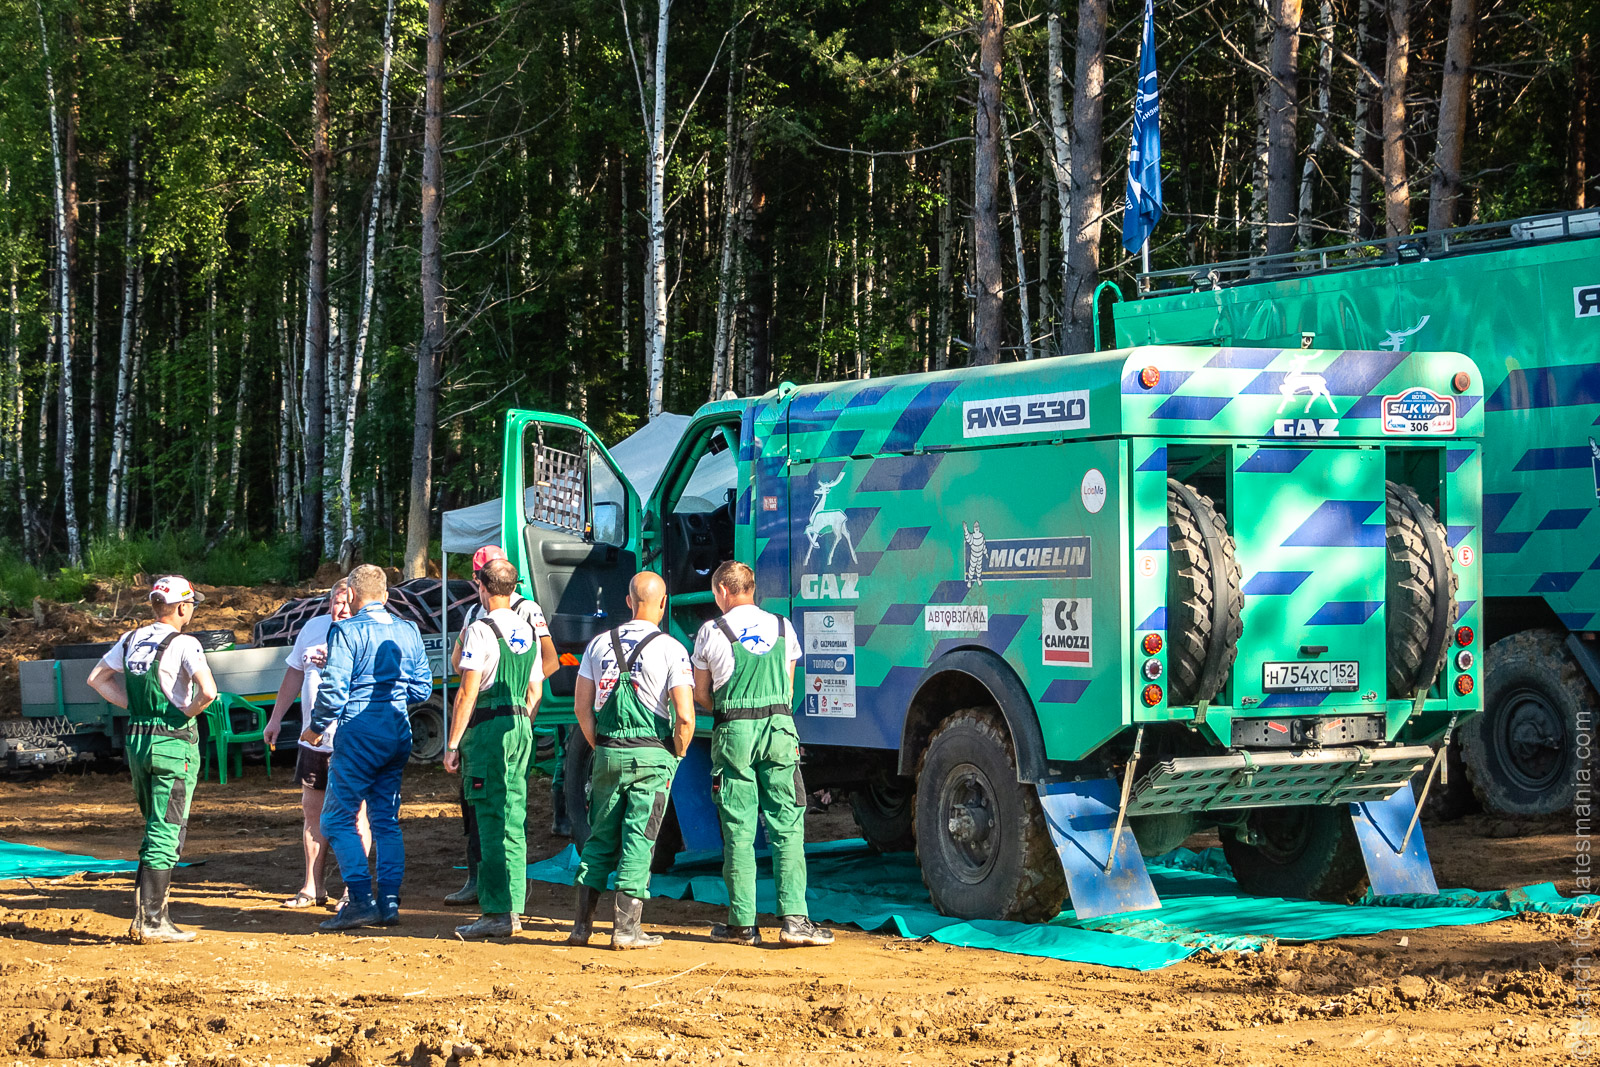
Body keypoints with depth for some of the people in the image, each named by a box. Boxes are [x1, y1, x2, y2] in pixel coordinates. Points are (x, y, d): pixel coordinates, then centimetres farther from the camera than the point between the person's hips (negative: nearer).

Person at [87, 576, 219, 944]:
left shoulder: (131, 640, 9)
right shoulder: (183, 644, -12)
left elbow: (97, 678, 18)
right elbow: (208, 690, -26)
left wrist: (133, 704, 12)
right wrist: (189, 711, -7)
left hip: (136, 741, 7)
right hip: (173, 742, -7)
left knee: (156, 827, 19)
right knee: (167, 832, -3)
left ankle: (144, 913, 19)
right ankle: (151, 922, -6)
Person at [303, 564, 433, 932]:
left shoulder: (346, 631, -9)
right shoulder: (408, 632, 10)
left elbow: (334, 690, -14)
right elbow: (422, 688, 13)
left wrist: (317, 727, 1)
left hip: (359, 735, -7)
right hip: (399, 735, 7)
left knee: (338, 819, -1)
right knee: (386, 819, 12)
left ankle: (361, 901, -9)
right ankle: (389, 902, 8)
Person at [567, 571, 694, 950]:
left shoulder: (600, 644, 6)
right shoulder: (671, 649, -7)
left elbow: (581, 708, 7)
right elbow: (685, 716, -14)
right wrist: (676, 757, 1)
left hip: (607, 754, 4)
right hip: (652, 755, -4)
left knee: (599, 840, 12)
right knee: (638, 841, 1)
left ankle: (582, 923, 11)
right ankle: (626, 928, 0)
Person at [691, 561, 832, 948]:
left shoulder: (711, 632, 1)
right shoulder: (783, 627, 9)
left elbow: (702, 694, 10)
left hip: (733, 732, -1)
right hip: (780, 728, 2)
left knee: (738, 830, 2)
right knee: (787, 827, 1)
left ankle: (743, 923, 4)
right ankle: (793, 917, -6)